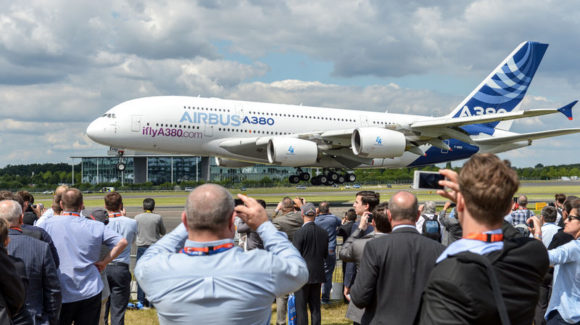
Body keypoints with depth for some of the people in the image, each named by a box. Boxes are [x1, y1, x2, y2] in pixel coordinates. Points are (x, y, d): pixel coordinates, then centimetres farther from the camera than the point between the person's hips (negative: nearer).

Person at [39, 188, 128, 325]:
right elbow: (122, 242, -4)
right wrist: (105, 261, 1)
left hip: (61, 295, -1)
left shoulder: (48, 224, -5)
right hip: (90, 293, 1)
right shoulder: (95, 226, -2)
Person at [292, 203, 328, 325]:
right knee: (315, 307, 12)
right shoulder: (323, 232, 2)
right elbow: (326, 254, 10)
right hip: (318, 274, 6)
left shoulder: (300, 232, -15)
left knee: (301, 307, 1)